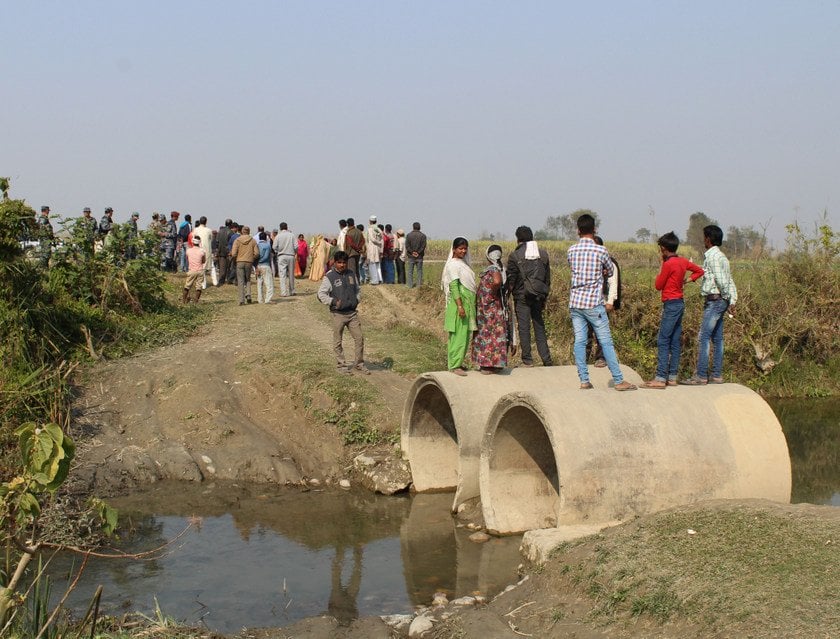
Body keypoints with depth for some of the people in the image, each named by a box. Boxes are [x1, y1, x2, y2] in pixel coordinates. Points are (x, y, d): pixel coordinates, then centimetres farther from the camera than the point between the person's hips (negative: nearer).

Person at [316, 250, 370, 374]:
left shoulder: (351, 275, 10)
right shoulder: (329, 277, -6)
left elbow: (358, 290, 23)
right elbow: (321, 294, -8)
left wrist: (356, 300, 6)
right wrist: (333, 301, -18)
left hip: (352, 313, 4)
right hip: (338, 314, -4)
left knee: (359, 338, 2)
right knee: (338, 342, 4)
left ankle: (359, 364, 14)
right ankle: (341, 364, 16)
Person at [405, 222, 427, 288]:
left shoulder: (409, 235, -1)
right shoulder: (423, 235, -1)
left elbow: (407, 246, -5)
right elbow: (423, 246, -6)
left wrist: (412, 252, -4)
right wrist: (418, 252, -6)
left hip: (411, 256, 0)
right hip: (419, 256, 0)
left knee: (410, 271, 5)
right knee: (419, 271, 6)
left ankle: (410, 285, 3)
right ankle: (419, 284, 4)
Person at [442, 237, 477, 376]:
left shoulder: (463, 263, 15)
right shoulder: (453, 264, -12)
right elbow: (454, 286, -19)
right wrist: (460, 305, -24)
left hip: (468, 303, 9)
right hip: (459, 303, -9)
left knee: (465, 334, 12)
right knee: (459, 334, -8)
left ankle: (455, 362, 20)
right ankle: (454, 365, -5)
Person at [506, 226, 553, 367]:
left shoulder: (515, 256, -7)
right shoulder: (543, 254, 6)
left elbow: (511, 279, -7)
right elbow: (548, 278, 10)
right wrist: (544, 297, 18)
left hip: (522, 296, -4)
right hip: (538, 296, 4)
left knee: (524, 328, 2)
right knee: (539, 327, 10)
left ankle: (527, 360, 3)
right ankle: (546, 359, 6)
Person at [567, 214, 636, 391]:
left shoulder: (571, 250, 4)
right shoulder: (600, 251, -7)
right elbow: (610, 271, 8)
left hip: (575, 302, 4)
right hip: (593, 303, -4)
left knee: (579, 341, 5)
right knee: (606, 341, -1)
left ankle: (584, 380, 3)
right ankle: (618, 380, 1)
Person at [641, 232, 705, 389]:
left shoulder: (668, 264, -16)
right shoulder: (682, 261, 8)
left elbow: (658, 285, -7)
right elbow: (699, 271, 22)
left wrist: (661, 265, 1)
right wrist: (687, 280, 11)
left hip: (671, 305, -9)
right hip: (679, 303, 9)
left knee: (663, 342, -9)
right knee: (675, 342, 10)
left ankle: (660, 378, -13)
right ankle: (672, 377, 12)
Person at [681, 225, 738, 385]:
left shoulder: (712, 256, -12)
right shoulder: (721, 256, 18)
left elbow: (721, 280, -19)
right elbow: (730, 282, 14)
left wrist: (727, 298, -9)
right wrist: (732, 301, 9)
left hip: (714, 301, -10)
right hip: (720, 301, 10)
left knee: (704, 337, -9)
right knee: (717, 339, 10)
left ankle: (700, 376, -10)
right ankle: (717, 375, 13)